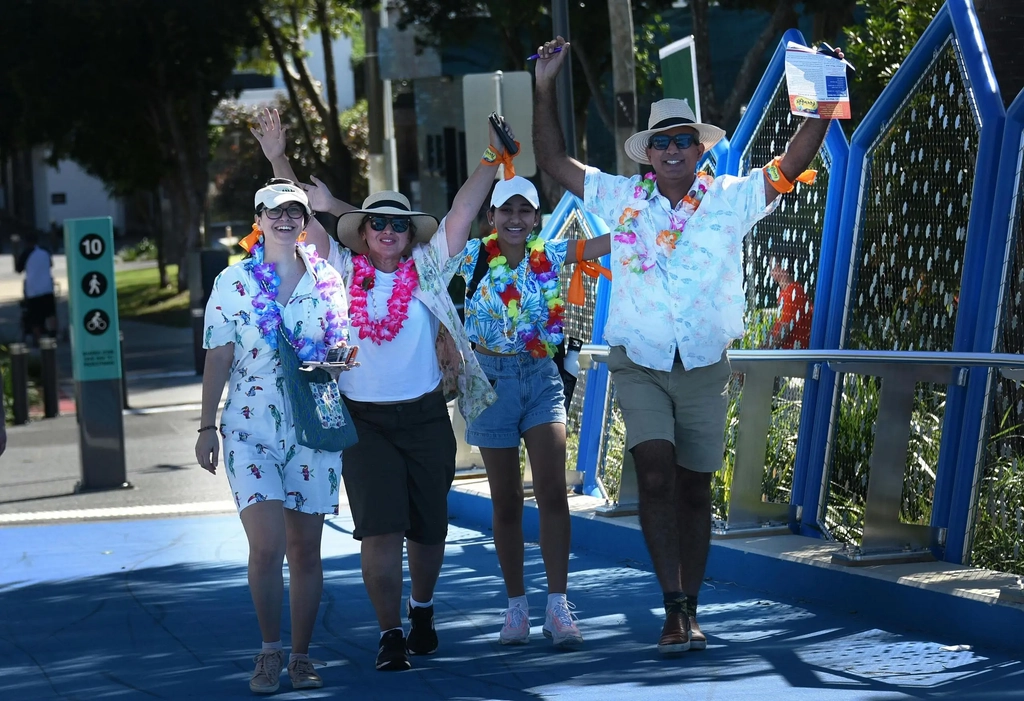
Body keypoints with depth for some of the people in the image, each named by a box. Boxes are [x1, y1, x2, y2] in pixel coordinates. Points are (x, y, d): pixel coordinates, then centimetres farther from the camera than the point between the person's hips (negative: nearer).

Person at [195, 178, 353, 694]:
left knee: (305, 549, 4)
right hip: (251, 430, -2)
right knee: (267, 545, -14)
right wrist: (206, 427, -1)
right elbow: (218, 358, 3)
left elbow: (344, 349, 17)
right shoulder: (233, 282, 3)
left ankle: (301, 656, 14)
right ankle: (270, 650, 2)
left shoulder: (329, 281, 8)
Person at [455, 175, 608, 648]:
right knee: (506, 500, 6)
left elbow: (615, 240, -4)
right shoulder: (473, 257, -1)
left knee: (552, 492, -12)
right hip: (492, 379, 0)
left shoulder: (550, 255, 1)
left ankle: (557, 608, -9)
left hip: (541, 378, 0)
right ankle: (516, 608, 15)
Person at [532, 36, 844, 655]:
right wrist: (546, 89, -3)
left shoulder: (730, 200, 2)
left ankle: (689, 611, 16)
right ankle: (674, 605, -17)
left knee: (695, 488, 7)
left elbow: (792, 166, -3)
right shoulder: (622, 198, 3)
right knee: (655, 474, -18)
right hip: (639, 366, -1)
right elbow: (553, 160, 5)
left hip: (705, 368, 1)